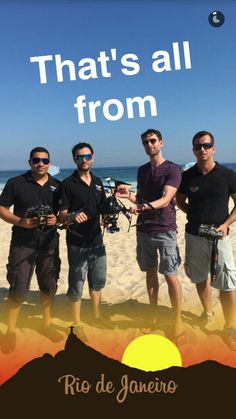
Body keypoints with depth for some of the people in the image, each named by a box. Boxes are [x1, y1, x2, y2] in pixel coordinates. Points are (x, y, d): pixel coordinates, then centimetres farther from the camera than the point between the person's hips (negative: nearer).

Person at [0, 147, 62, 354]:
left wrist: (57, 219, -13)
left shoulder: (57, 186, 6)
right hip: (22, 243, -3)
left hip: (49, 243, 3)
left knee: (49, 285, 12)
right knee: (18, 288, -2)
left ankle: (47, 324, 31)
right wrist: (20, 222, -18)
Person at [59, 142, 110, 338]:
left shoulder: (98, 182, 9)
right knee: (77, 285, 4)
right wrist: (73, 216, -33)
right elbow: (62, 215, -12)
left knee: (98, 281, 19)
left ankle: (97, 315, 38)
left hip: (97, 240, 6)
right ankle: (77, 324, 19)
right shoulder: (68, 184, -8)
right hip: (77, 243, -6)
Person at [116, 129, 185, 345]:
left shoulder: (172, 169, -7)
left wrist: (146, 206, -37)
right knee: (150, 272, 12)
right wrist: (129, 194, -5)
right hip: (143, 229, 5)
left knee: (170, 276, -4)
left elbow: (165, 199, -19)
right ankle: (153, 315, 26)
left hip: (165, 230, -5)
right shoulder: (142, 170, 12)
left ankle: (178, 320, 10)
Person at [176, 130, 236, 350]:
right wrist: (195, 215, -2)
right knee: (200, 277, 16)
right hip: (194, 235, 3)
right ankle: (207, 312, 38)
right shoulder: (187, 176, -1)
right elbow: (180, 201, 14)